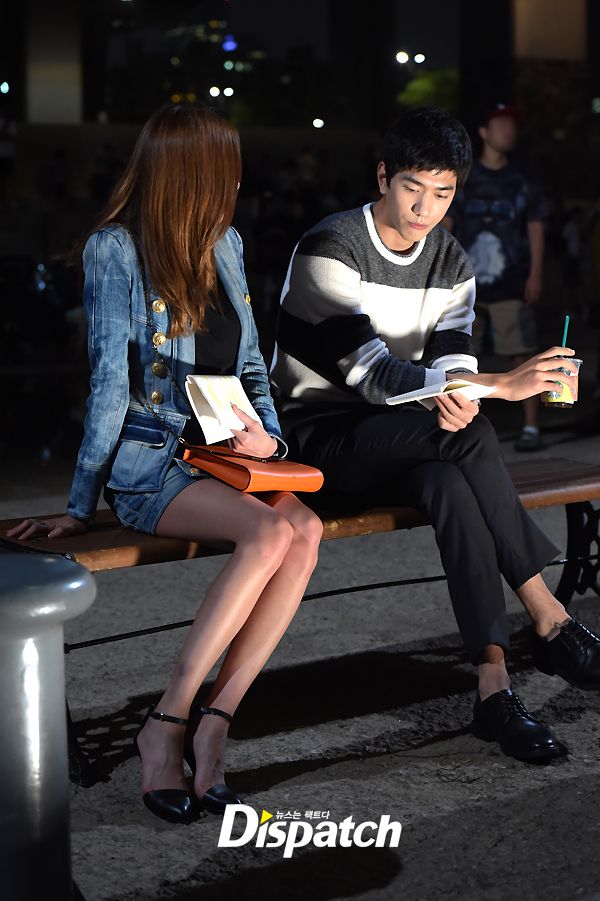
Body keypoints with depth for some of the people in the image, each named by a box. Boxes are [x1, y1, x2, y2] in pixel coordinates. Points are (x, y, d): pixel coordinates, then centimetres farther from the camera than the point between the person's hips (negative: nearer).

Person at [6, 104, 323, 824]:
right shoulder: (115, 250, -5)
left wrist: (266, 434, 0)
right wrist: (81, 505, -7)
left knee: (305, 530, -26)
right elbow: (110, 381, -7)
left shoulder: (224, 244, 15)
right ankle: (167, 726, -23)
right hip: (149, 462, -6)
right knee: (270, 533, -32)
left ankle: (214, 720, -26)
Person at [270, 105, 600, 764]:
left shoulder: (452, 264, 7)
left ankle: (494, 685, -36)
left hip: (401, 442, 5)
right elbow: (371, 374, -26)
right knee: (469, 435, -32)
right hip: (320, 437, -5)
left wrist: (458, 396, -31)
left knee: (449, 485, -34)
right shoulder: (329, 250, -16)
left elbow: (450, 360, -3)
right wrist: (499, 385, -35)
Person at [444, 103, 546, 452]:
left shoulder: (523, 181, 8)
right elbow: (444, 228, 10)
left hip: (511, 285, -1)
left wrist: (535, 275, -4)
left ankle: (531, 427, -1)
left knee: (523, 355, -6)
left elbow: (536, 229, 6)